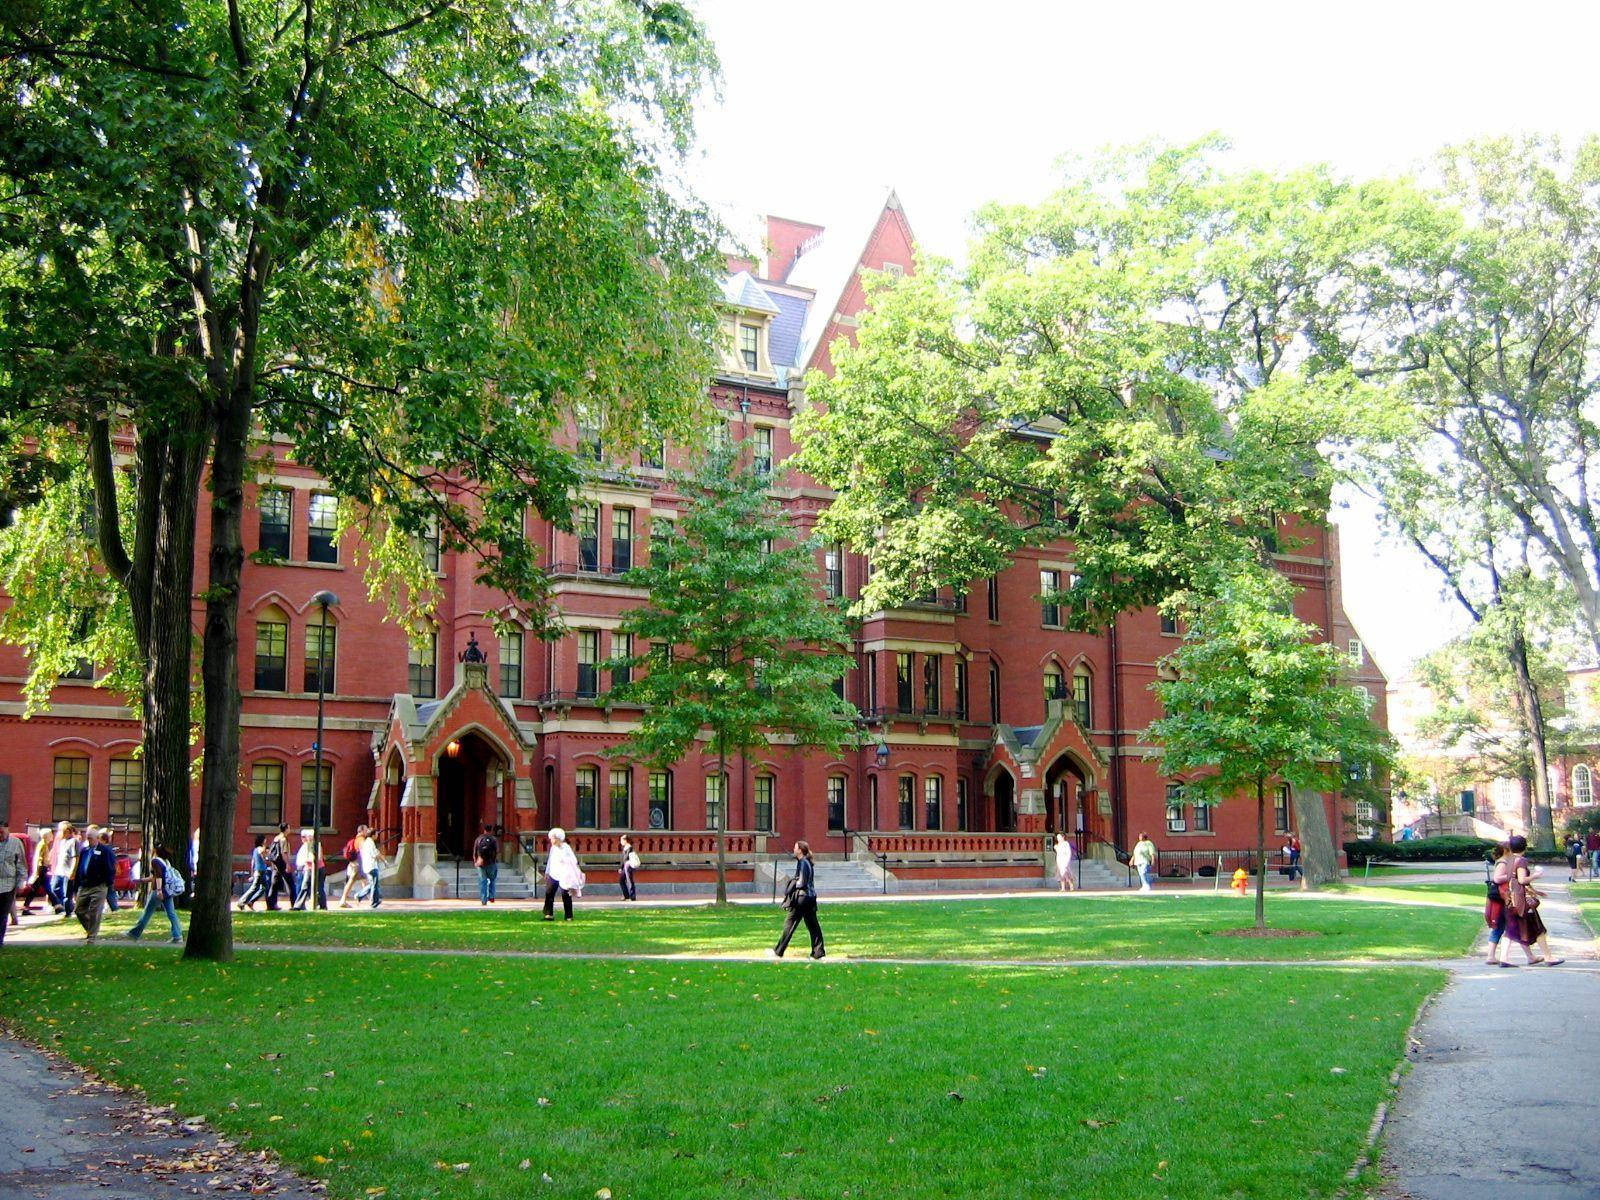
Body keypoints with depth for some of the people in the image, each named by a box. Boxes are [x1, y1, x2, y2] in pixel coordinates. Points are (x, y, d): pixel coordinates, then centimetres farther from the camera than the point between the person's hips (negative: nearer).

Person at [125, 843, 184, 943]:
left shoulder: (155, 861, -7)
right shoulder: (166, 861, 18)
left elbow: (159, 876, -21)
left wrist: (159, 890, -29)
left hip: (160, 891, -8)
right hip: (168, 892, 8)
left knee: (147, 913, 3)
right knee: (171, 913, 4)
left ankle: (134, 934, 14)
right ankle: (177, 936, -2)